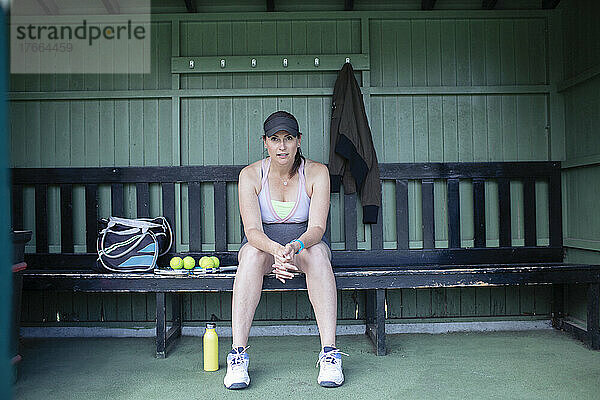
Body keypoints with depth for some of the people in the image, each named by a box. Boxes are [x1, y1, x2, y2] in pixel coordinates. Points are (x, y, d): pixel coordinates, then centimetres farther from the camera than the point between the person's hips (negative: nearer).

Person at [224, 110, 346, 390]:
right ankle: (237, 356, -34)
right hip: (264, 244, 0)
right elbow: (252, 230, -22)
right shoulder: (250, 175, -11)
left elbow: (316, 228, -20)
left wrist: (295, 247, -43)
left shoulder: (317, 173, -11)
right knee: (252, 253, -35)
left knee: (317, 252, -35)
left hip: (305, 244, 0)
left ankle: (329, 354, -35)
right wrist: (276, 250, -44)